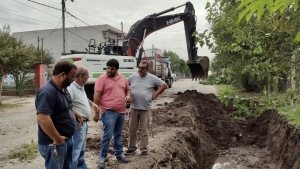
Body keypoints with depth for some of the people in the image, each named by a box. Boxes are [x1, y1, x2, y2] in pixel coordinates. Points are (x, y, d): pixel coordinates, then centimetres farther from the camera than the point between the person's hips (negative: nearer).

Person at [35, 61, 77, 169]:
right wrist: (57, 140, -25)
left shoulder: (63, 88, 7)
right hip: (54, 144, -9)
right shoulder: (47, 91, -24)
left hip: (67, 140, 10)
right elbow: (42, 118, -32)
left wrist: (75, 114, 8)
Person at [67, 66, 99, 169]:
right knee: (76, 150, -6)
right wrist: (78, 115, -28)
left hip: (84, 122, 10)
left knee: (81, 149, 22)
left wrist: (92, 104, 18)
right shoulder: (71, 88, -21)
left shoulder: (81, 87, 10)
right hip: (78, 123, -10)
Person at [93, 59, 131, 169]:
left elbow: (127, 89, 22)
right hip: (109, 112, -5)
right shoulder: (102, 79, -9)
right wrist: (96, 112, -14)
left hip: (121, 111, 6)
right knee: (108, 135, -5)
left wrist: (128, 96, -2)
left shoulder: (122, 78, 8)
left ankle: (119, 154, 31)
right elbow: (96, 96, -11)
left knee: (118, 134, 17)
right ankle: (102, 158, 10)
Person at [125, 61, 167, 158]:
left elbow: (164, 85, 3)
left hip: (145, 109, -2)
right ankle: (131, 147, 25)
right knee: (132, 130, 10)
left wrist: (155, 95, -2)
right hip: (133, 108, 3)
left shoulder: (152, 78, -3)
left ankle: (144, 149, 18)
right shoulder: (133, 76, 5)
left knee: (144, 131, 6)